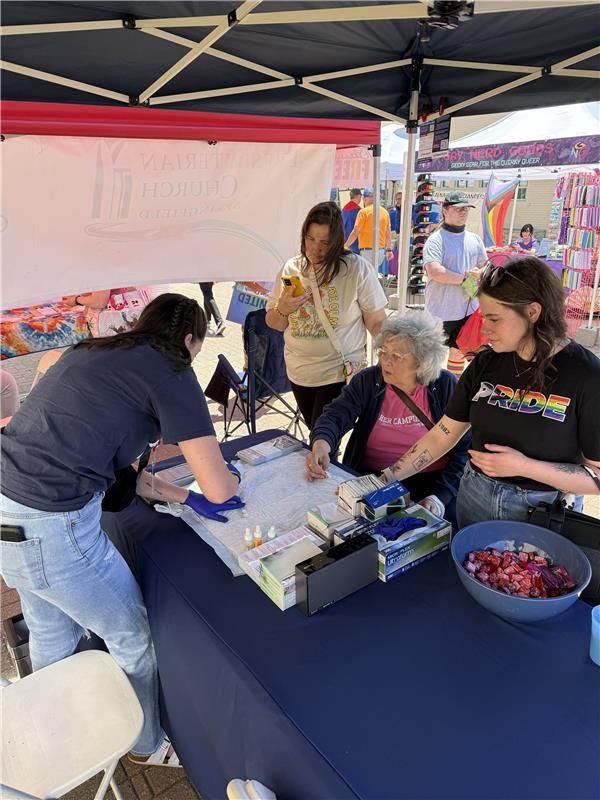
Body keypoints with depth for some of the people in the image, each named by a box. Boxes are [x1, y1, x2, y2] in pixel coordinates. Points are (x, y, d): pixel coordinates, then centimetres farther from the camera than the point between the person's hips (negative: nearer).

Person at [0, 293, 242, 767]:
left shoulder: (94, 353, 14)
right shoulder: (170, 373, -10)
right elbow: (217, 489, -12)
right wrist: (234, 478, 11)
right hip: (51, 529, -8)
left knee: (50, 633, 29)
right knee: (131, 637, 15)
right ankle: (149, 746, 40)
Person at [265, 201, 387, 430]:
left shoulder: (357, 269, -13)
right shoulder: (291, 269, -1)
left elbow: (376, 322, -7)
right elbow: (274, 324, 5)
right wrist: (282, 309, -16)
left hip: (340, 374, -4)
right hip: (298, 373, 5)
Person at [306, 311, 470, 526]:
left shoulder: (445, 386, -3)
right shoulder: (367, 381, 3)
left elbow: (464, 449, -3)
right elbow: (335, 416, -7)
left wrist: (439, 496, -14)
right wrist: (320, 445, -30)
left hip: (430, 481, -1)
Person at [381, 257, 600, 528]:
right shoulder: (486, 362, -4)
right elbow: (441, 435, -1)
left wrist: (525, 467, -25)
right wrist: (387, 478, -6)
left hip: (542, 512, -3)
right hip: (474, 496, 4)